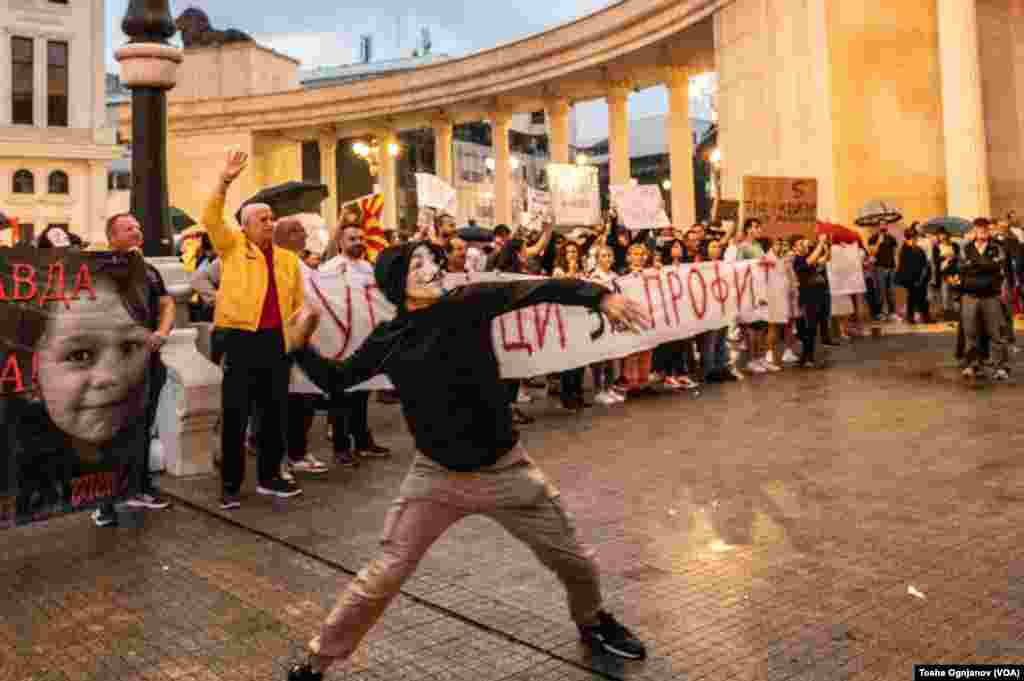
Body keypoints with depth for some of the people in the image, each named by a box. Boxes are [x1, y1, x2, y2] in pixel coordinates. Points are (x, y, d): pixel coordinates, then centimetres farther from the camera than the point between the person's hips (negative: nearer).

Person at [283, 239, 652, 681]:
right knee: (384, 576, 0)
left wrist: (602, 297, -29)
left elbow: (538, 290, -17)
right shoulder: (387, 340, -4)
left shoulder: (469, 303, -9)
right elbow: (335, 380, 9)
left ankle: (593, 623, 44)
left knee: (573, 560, 12)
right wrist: (300, 347, -6)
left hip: (505, 469, 1)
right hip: (436, 475, 0)